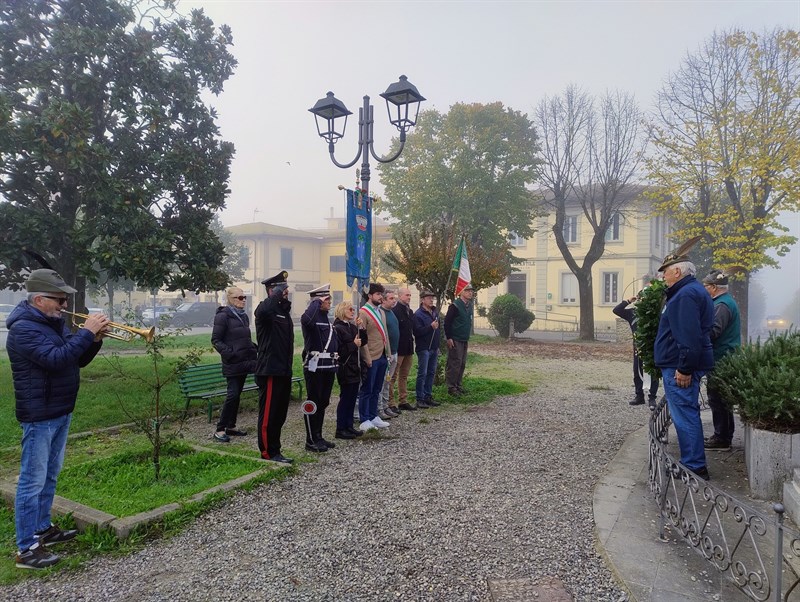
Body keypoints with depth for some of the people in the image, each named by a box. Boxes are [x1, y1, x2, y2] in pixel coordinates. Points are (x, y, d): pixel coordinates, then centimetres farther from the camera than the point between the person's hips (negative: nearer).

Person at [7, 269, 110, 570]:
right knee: (33, 480, -3)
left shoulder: (55, 322, 10)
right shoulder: (23, 328, -18)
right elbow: (56, 359, -31)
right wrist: (86, 332, -26)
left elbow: (79, 360, 11)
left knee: (50, 476, 19)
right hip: (39, 415, -9)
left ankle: (43, 528, 33)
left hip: (61, 411, 9)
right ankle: (27, 548, 5)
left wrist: (95, 338, -6)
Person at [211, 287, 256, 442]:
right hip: (232, 363, -7)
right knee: (233, 394, -10)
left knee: (237, 394, 12)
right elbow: (215, 340, -10)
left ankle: (231, 426, 21)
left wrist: (254, 348, 7)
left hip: (245, 362, 7)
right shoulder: (223, 316, -9)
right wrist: (229, 353, -19)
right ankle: (220, 430, 0)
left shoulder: (243, 316, 14)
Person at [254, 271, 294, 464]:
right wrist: (278, 293, -24)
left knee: (280, 412, 15)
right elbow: (265, 311, -38)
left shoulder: (284, 309, 17)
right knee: (268, 412, -1)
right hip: (270, 370, -9)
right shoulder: (265, 308, -10)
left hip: (284, 370, 9)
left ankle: (274, 451, 25)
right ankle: (268, 452, 8)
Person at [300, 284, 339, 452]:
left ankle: (318, 437, 25)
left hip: (329, 366, 9)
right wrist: (316, 302, -23)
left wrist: (335, 361, 17)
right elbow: (306, 320, -37)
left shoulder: (326, 317, 17)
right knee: (313, 403, 0)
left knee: (323, 403, 15)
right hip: (315, 366, -9)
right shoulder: (312, 316, -11)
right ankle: (311, 440, 10)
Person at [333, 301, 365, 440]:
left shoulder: (352, 326, 13)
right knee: (345, 398, -3)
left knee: (352, 397, 11)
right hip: (345, 369, -8)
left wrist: (360, 329, 1)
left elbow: (362, 341, 14)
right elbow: (338, 350, -20)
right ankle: (340, 430, 6)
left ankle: (349, 426, 20)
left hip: (354, 367, 8)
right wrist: (353, 344, -16)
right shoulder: (337, 328, -12)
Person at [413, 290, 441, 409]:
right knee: (422, 374, -5)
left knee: (431, 373, 12)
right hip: (424, 348, -8)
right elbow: (417, 331, -20)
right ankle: (420, 399, 1)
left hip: (434, 348, 8)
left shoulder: (435, 312, 14)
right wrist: (431, 327, -25)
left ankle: (428, 396, 21)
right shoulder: (418, 314, -11)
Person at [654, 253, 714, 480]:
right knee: (688, 414, 16)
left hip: (679, 367, -11)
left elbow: (689, 336, -24)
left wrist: (685, 368, -24)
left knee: (684, 415, -6)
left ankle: (694, 468, 1)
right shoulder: (692, 291, 18)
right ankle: (695, 465, 26)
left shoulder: (686, 294, -16)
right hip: (680, 365, 11)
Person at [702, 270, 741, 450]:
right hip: (726, 358, 10)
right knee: (722, 400, 15)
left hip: (721, 359, -10)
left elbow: (713, 332, -23)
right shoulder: (728, 301, 17)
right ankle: (723, 436, 24)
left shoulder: (722, 305, -16)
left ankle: (721, 439, 3)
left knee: (717, 400, -4)